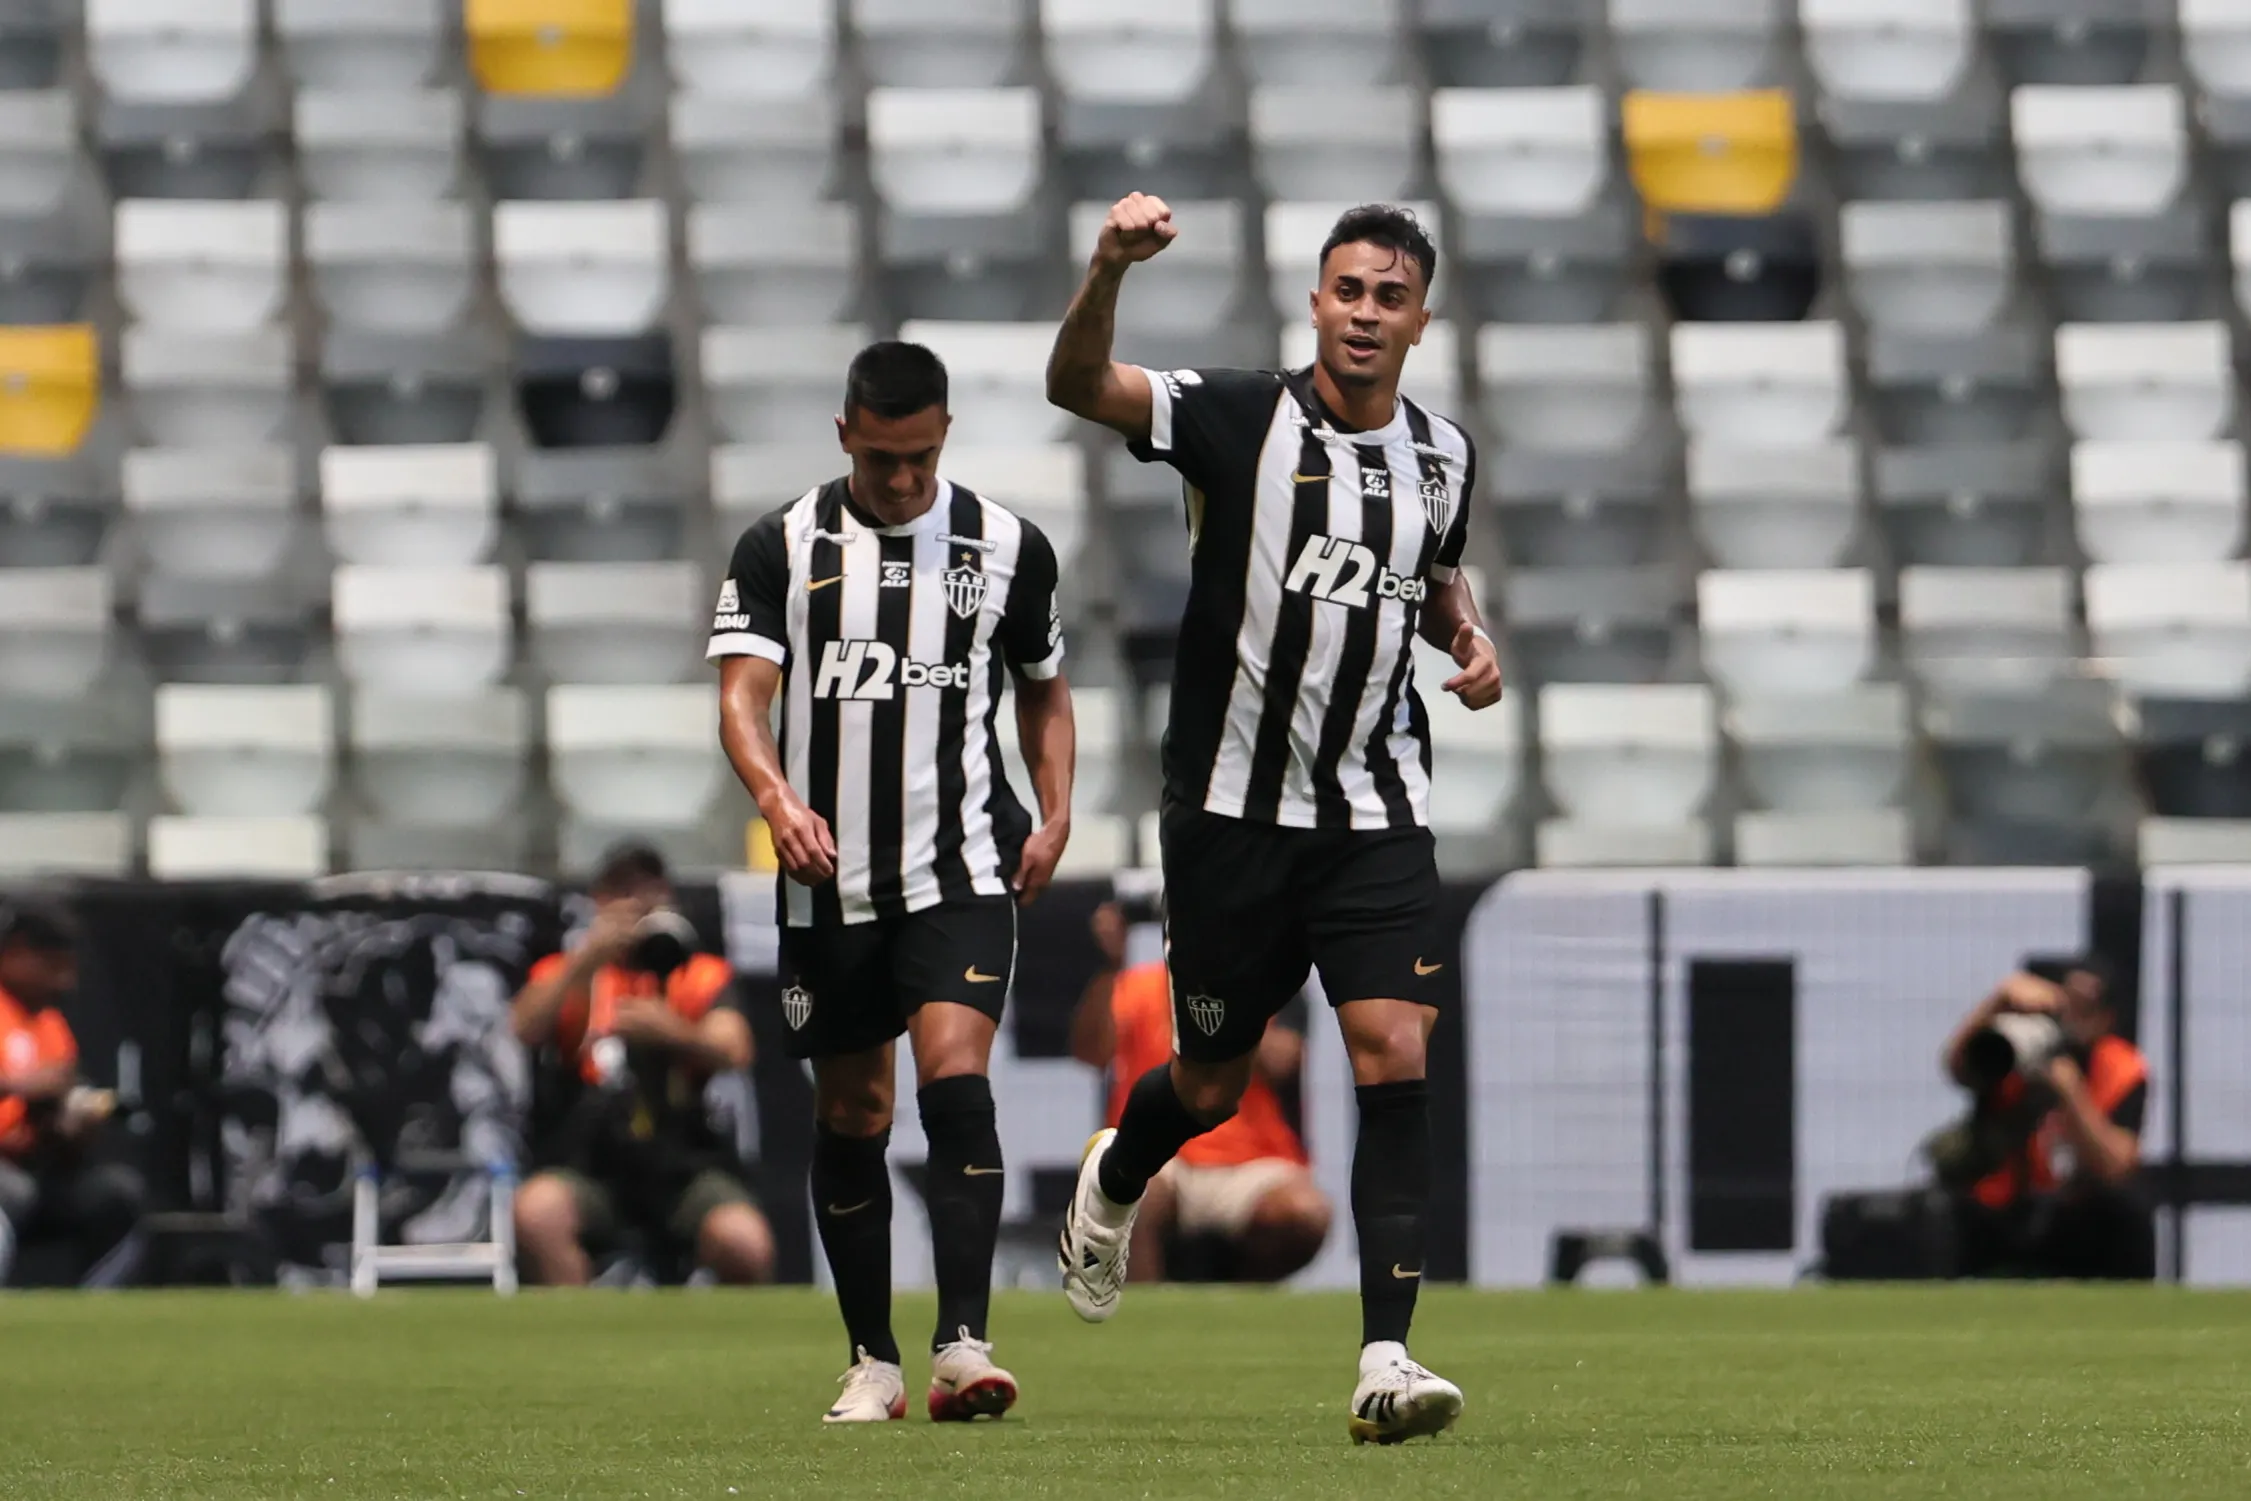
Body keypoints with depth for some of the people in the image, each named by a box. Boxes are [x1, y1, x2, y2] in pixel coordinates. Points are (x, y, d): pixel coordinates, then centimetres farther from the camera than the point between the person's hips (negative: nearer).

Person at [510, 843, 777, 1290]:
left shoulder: (703, 975, 16)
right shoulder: (563, 973, 17)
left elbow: (734, 1052, -4)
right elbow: (523, 1030, -5)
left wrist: (674, 1033, -27)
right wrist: (587, 960, -17)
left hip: (685, 1161, 0)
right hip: (587, 1161, 0)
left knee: (745, 1244, -30)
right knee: (538, 1211, -34)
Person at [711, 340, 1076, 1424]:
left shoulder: (1007, 547, 6)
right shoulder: (781, 549, 2)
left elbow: (1041, 687, 19)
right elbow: (742, 695, -8)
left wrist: (1054, 815, 5)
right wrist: (777, 797, -27)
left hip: (961, 872, -1)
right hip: (830, 881, 1)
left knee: (956, 1080, -19)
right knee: (849, 1118, 7)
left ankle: (963, 1345, -24)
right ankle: (872, 1363, 18)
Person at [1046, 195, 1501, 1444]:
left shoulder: (1441, 456, 6)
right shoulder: (1240, 419, -8)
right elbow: (1079, 387, -23)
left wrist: (1469, 638, 5)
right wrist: (1108, 271, -41)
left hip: (1377, 818, 2)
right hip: (1233, 811, -2)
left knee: (1394, 1059, -15)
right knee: (1213, 1084, 10)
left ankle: (1385, 1362, -17)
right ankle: (1113, 1182, 47)